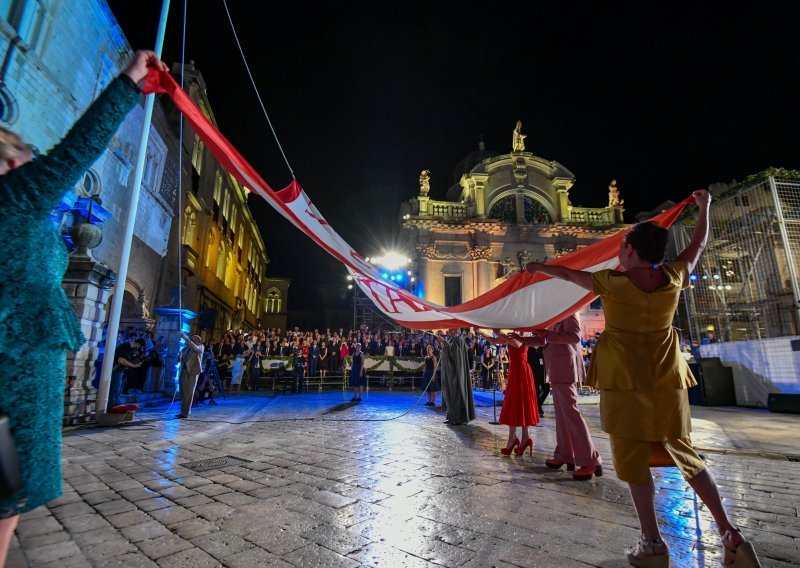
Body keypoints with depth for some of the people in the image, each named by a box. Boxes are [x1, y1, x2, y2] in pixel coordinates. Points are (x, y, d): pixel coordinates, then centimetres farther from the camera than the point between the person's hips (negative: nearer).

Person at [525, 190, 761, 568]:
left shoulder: (612, 283, -13)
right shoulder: (673, 277, -2)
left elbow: (568, 275, 2)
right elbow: (698, 245, 18)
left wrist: (539, 268, 20)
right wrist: (704, 207, 33)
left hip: (626, 382, -5)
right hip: (667, 380, 5)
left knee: (632, 459, 6)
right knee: (684, 454, 19)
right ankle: (730, 534, 21)